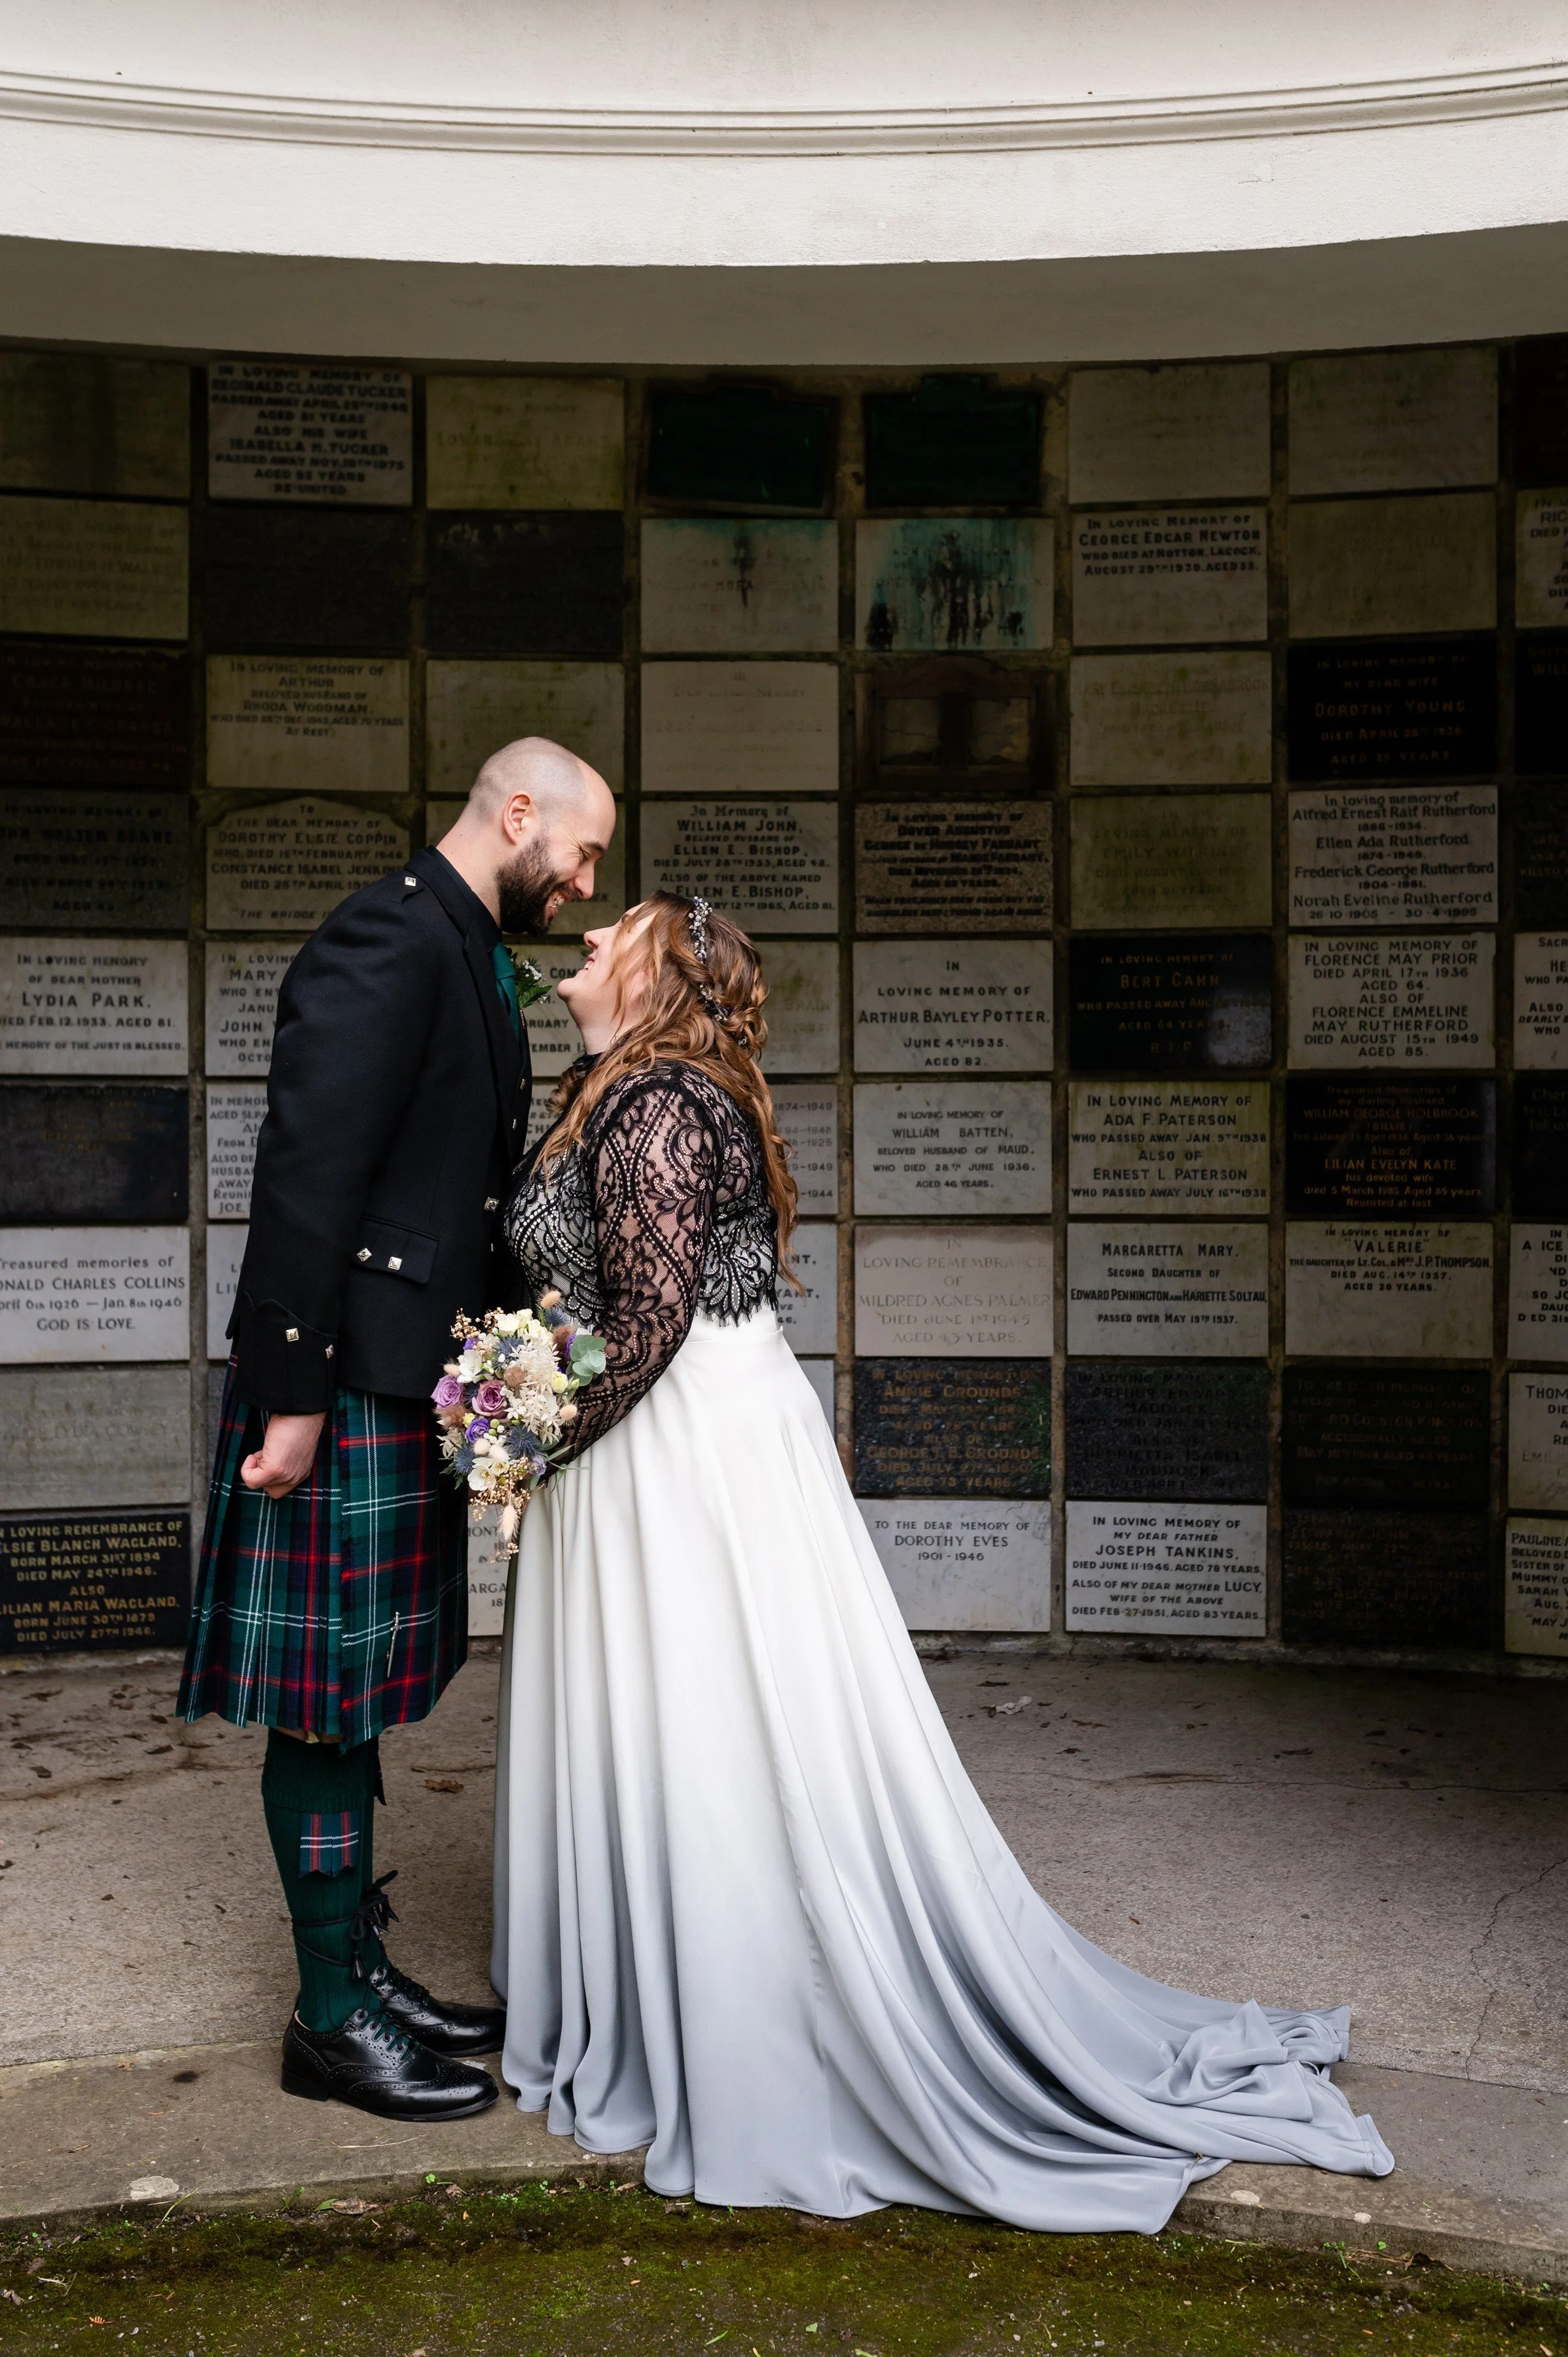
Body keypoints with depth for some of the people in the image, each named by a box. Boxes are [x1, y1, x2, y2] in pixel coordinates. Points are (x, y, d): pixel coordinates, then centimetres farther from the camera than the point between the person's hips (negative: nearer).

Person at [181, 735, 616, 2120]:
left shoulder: (474, 958, 16)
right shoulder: (386, 942, -16)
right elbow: (306, 1171, -21)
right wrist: (294, 1396, -22)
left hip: (415, 1384, 10)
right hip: (343, 1385, -10)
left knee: (356, 1703, 18)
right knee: (326, 1707, 2)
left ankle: (363, 1967, 30)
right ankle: (331, 2019, 15)